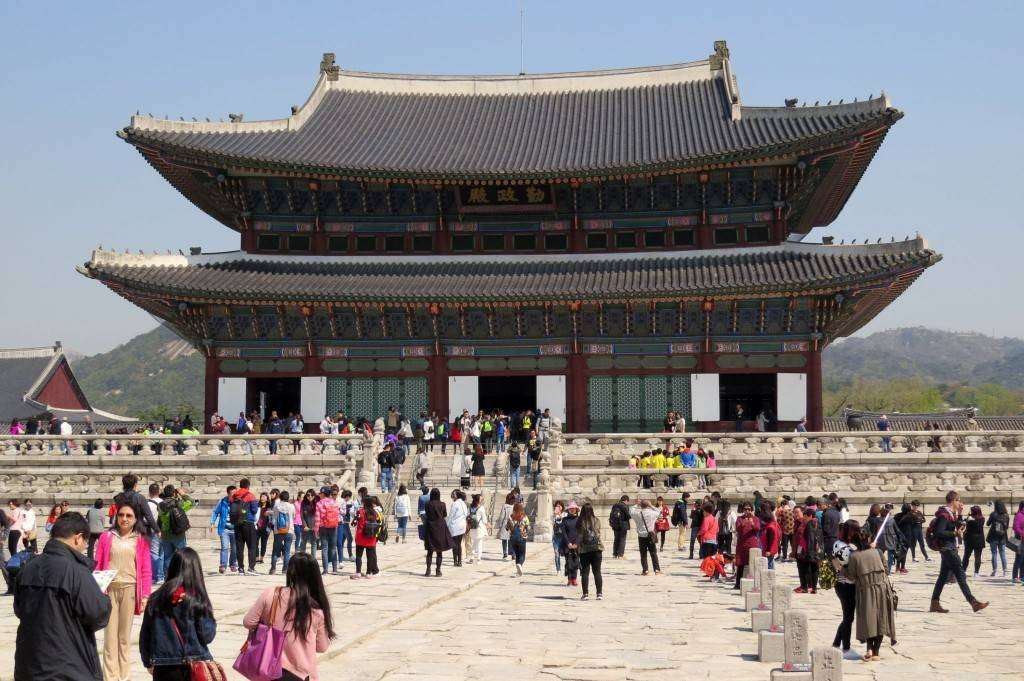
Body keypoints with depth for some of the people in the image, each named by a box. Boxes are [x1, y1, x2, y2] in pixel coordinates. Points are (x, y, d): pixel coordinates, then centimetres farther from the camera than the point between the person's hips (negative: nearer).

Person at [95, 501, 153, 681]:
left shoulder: (141, 540, 5)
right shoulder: (106, 537, 5)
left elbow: (146, 570, 4)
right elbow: (98, 565, 5)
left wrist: (145, 595, -2)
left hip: (130, 589, 0)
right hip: (109, 588, 0)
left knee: (125, 636, 8)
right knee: (110, 635, -1)